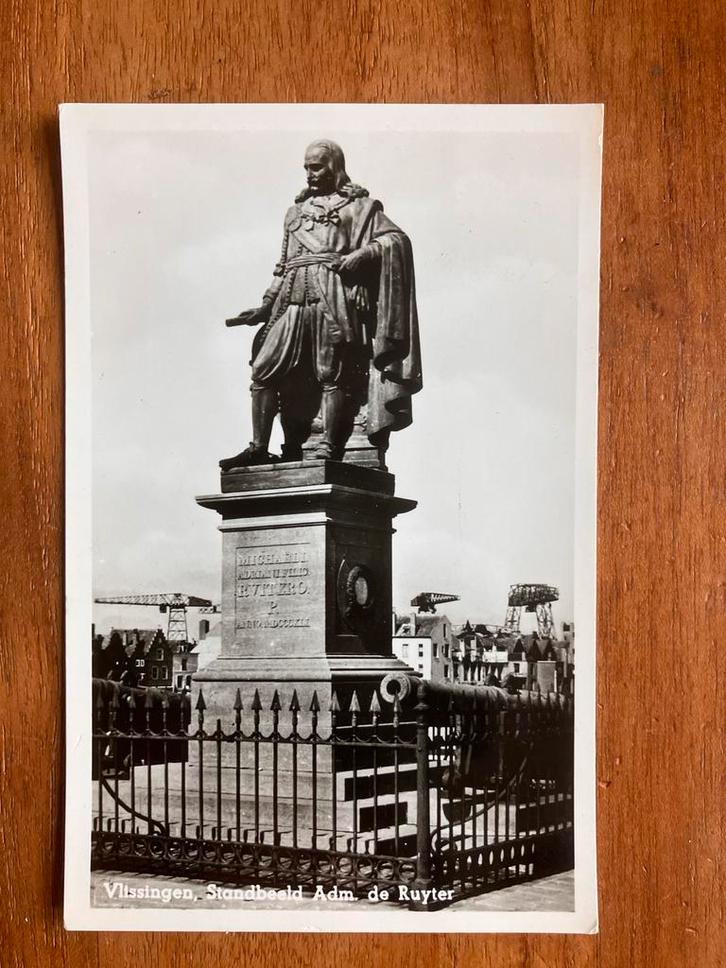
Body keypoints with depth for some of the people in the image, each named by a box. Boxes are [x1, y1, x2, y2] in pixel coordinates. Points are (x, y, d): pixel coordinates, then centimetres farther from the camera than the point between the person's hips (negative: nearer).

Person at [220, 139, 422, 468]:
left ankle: (329, 449, -8)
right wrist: (264, 307, 17)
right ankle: (258, 448, -1)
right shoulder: (296, 210, 27)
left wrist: (357, 256, -14)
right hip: (293, 302, 5)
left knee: (333, 373, -10)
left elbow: (396, 239, 0)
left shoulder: (356, 204, 12)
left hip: (334, 296, -5)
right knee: (264, 370, -4)